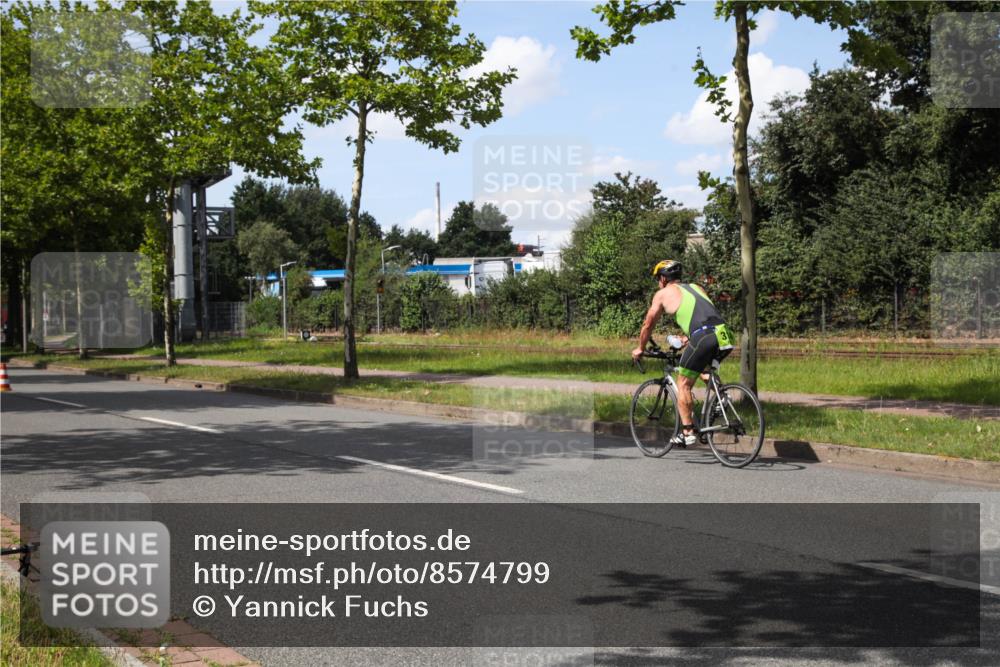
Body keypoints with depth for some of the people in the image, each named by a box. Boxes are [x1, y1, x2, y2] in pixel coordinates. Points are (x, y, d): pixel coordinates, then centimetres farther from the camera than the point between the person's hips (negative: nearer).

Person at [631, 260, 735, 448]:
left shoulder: (663, 293, 16)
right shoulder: (696, 287, 31)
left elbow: (648, 324, 22)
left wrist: (640, 349, 37)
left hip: (703, 338, -6)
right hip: (724, 336, 6)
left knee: (683, 384, 8)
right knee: (704, 371, 33)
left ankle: (687, 432, 5)